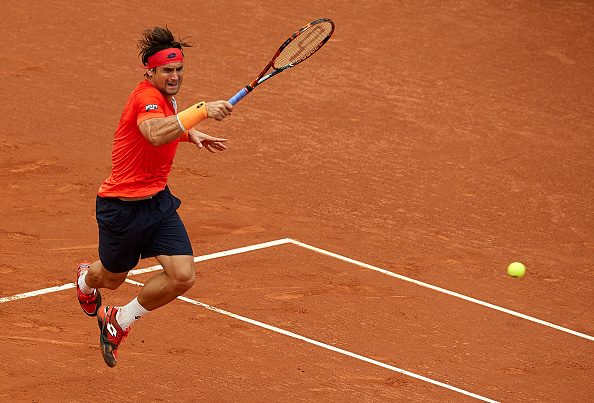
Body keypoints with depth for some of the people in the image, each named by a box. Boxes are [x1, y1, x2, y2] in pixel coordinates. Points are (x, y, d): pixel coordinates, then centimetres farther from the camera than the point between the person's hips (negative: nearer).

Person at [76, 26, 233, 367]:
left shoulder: (166, 97, 3)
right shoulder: (146, 97, -24)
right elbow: (156, 134, -47)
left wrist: (191, 133, 10)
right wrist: (201, 111, -52)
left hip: (158, 201, 7)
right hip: (123, 207, -7)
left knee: (183, 277, -10)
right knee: (113, 278, 17)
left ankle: (118, 321, 13)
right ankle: (87, 279, 58)